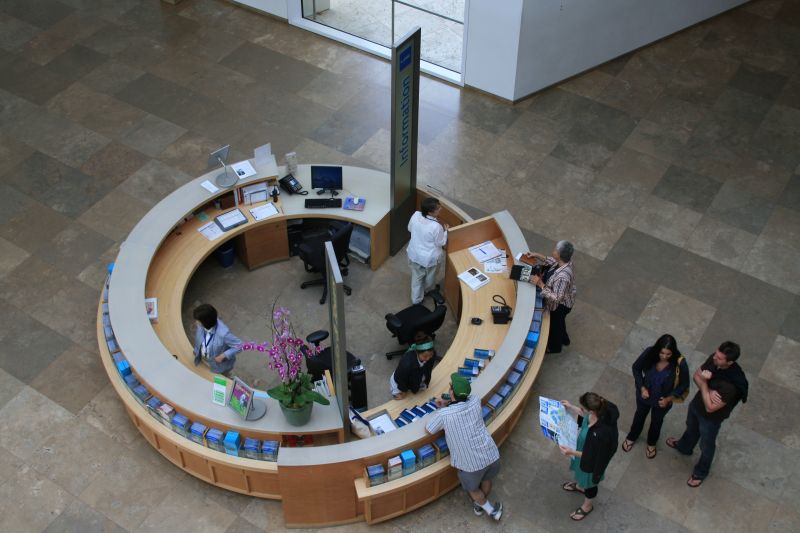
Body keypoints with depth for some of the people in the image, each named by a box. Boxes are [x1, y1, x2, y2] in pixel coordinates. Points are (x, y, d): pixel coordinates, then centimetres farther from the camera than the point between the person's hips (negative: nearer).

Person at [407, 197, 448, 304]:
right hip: (429, 257, -4)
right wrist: (445, 230, -3)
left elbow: (410, 228, 1)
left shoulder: (416, 215, -20)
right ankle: (429, 289, 58)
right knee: (430, 276, 29)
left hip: (414, 253, 4)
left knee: (417, 276, 27)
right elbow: (441, 243, -18)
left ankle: (416, 299, 44)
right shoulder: (436, 226, -35)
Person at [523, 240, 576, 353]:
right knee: (559, 322, 34)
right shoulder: (565, 261, -19)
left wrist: (540, 284, -37)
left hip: (560, 305, -7)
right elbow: (552, 261, 4)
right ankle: (564, 339, 62)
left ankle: (554, 347, 52)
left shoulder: (563, 276, -45)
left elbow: (556, 297, -40)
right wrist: (537, 255, -2)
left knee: (555, 324, 23)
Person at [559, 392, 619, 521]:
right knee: (581, 473, 38)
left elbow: (591, 455, -30)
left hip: (592, 461, -7)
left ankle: (587, 505, 56)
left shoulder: (602, 433, -47)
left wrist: (572, 452, -33)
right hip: (584, 448, 7)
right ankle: (580, 485, 71)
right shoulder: (601, 410, -26)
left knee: (589, 480, 26)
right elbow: (586, 416, 1)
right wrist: (571, 408, 0)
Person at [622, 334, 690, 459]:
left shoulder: (680, 363, -34)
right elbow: (636, 368, -12)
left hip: (663, 401, -1)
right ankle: (632, 437, 61)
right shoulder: (649, 353, -31)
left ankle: (651, 443, 60)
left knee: (656, 421, 29)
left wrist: (669, 399, -24)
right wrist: (642, 388, -19)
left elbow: (684, 385, -16)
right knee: (640, 415, 31)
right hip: (644, 395, 1)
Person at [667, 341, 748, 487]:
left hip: (711, 417, -6)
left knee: (706, 446, 23)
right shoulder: (714, 359, -24)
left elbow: (710, 407, -35)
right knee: (691, 428, 36)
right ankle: (684, 447, 67)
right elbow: (696, 375, -9)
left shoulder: (733, 383, -43)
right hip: (697, 403, 6)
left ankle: (700, 472, 50)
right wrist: (708, 391, -28)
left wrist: (704, 382, -37)